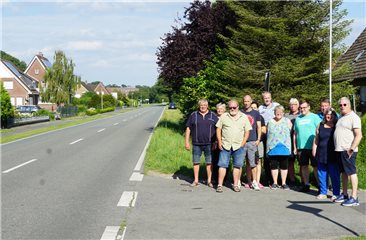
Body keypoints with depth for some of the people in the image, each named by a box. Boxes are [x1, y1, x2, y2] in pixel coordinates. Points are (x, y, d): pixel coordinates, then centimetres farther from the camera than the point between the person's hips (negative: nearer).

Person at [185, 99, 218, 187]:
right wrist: (187, 142, 2)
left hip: (209, 144, -1)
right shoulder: (193, 115, 6)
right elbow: (188, 129, 7)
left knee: (209, 162, 2)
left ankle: (209, 181, 11)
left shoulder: (213, 116, 6)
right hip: (196, 144, 1)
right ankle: (196, 180, 15)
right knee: (196, 162, 5)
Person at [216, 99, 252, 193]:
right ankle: (219, 185, -1)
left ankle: (235, 185, 12)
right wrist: (219, 142, -2)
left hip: (238, 146, 0)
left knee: (237, 166, 4)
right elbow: (218, 129, 7)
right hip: (225, 145, 0)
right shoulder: (223, 116, 7)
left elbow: (247, 131, 6)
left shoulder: (244, 117, 6)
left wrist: (243, 143, -4)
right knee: (222, 165, -4)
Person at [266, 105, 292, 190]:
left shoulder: (287, 121, 7)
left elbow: (290, 132, 8)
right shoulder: (270, 122, 11)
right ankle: (275, 183, 13)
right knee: (274, 165, 4)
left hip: (284, 147, -1)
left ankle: (284, 183, 11)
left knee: (284, 166, 3)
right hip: (273, 147, 1)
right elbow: (267, 133, 16)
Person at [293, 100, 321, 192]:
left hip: (312, 146, -5)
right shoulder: (298, 119, 14)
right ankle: (306, 184, 17)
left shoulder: (314, 117, 0)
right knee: (304, 166, 8)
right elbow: (295, 134, 17)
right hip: (301, 147, 5)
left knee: (316, 166, -2)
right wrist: (295, 147, 14)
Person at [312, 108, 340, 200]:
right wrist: (314, 151, 10)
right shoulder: (320, 126, 11)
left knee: (334, 175, -1)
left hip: (333, 155, -3)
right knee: (322, 175, 7)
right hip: (321, 154, 3)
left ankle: (336, 194, 6)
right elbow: (316, 139, 15)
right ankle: (323, 193, 16)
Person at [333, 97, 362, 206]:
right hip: (339, 150, 9)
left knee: (351, 172, -7)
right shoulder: (341, 117, 18)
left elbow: (359, 135, -16)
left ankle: (354, 198, -7)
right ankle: (344, 194, 22)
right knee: (344, 172, 14)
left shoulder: (353, 117, -9)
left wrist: (351, 149, -21)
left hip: (348, 151, -9)